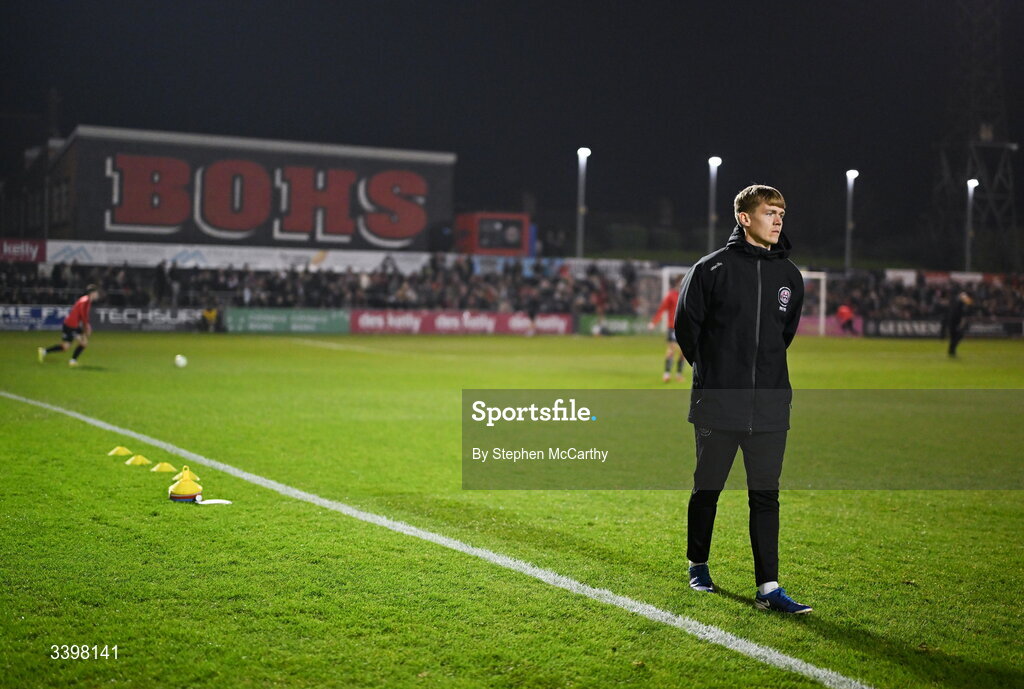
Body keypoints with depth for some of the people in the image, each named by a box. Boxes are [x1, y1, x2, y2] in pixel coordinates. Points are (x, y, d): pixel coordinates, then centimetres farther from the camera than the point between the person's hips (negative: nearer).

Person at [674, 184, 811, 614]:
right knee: (707, 489, 9)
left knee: (766, 496, 2)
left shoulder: (790, 276, 8)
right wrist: (713, 372, 8)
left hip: (770, 407, 3)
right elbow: (686, 326, 2)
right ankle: (698, 566, 29)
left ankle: (768, 587, 3)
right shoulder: (712, 268, -5)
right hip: (717, 405, -3)